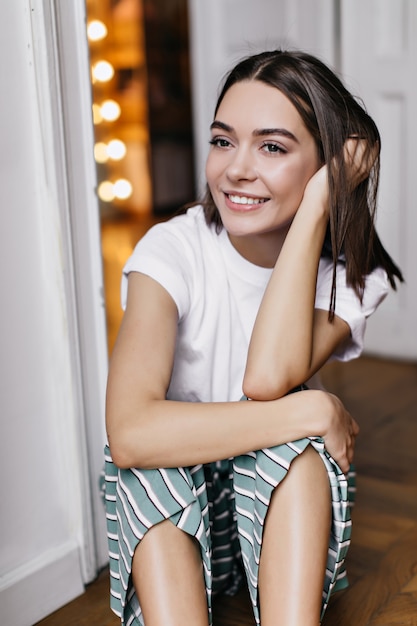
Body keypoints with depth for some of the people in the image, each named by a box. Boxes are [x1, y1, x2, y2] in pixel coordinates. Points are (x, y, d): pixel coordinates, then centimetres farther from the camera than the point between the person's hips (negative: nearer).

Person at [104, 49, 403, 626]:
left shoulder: (352, 275, -11)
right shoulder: (174, 249, -17)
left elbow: (267, 377, -34)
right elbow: (130, 434, -34)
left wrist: (316, 205, -29)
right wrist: (316, 412, -31)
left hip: (286, 517, 1)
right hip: (167, 517, -1)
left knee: (292, 435, -31)